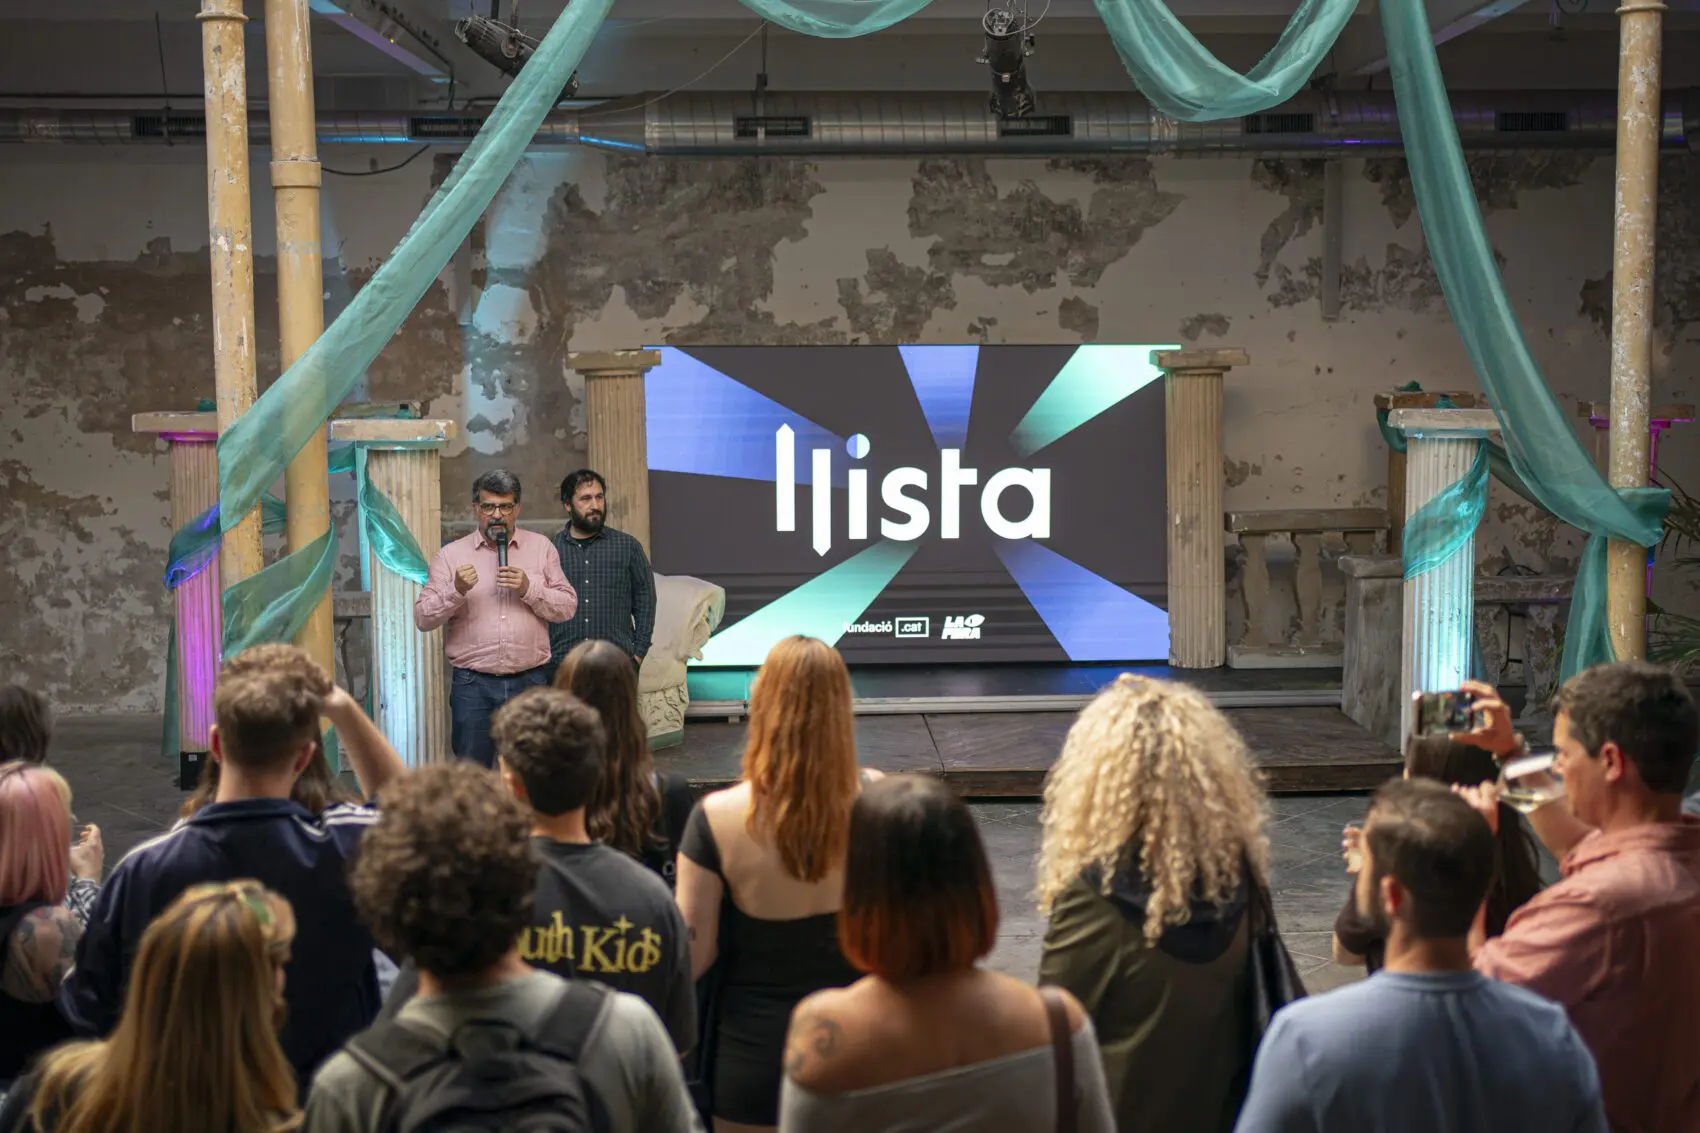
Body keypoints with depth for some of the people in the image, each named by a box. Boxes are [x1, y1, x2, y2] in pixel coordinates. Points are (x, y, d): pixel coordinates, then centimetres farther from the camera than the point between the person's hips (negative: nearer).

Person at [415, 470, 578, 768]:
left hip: (530, 681, 1)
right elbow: (423, 618, 0)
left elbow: (567, 607, 4)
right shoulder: (451, 555, 5)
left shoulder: (541, 547, 9)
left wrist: (529, 589, -12)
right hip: (473, 685, -1)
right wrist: (456, 591, -16)